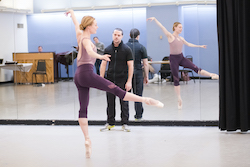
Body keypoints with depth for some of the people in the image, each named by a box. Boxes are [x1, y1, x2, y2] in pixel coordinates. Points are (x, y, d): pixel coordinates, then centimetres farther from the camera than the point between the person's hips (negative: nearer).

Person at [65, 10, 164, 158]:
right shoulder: (86, 39, -7)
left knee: (83, 108, 0)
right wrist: (101, 56, -48)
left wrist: (72, 12, 53)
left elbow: (76, 22, 36)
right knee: (116, 90, -16)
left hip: (78, 76, 9)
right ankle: (146, 100, -19)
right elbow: (90, 52, -30)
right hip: (87, 73, -9)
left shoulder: (80, 34, 16)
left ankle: (87, 140, -5)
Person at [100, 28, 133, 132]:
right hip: (110, 79, 3)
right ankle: (110, 123, 18)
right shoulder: (108, 49, 6)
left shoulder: (126, 49, -3)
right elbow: (103, 64, 8)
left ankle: (125, 123, 10)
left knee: (124, 102, 1)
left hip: (122, 80, -3)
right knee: (110, 102, 7)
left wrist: (129, 81, -12)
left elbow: (130, 66, -5)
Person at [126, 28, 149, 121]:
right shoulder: (141, 47, -4)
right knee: (138, 95, 5)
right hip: (138, 73, -2)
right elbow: (145, 64, -4)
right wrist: (146, 76, 4)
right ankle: (138, 116, 8)